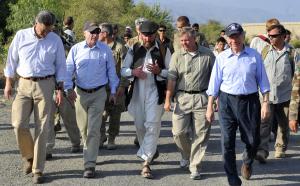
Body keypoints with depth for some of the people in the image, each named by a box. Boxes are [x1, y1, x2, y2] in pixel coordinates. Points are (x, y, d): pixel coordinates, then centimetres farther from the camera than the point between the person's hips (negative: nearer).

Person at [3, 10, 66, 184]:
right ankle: (29, 156, 17)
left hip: (45, 85, -1)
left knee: (42, 129, -1)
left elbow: (61, 66, 6)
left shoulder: (56, 40, 1)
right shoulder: (21, 36, 1)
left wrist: (60, 90, 1)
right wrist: (8, 83, 6)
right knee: (19, 124, -10)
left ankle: (38, 170, 6)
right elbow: (12, 59, 7)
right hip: (24, 85, 1)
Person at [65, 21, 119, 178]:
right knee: (82, 127, 13)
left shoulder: (105, 50, 0)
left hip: (98, 94, -2)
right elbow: (68, 70, 2)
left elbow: (111, 71, 7)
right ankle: (90, 150, 39)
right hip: (80, 93, 2)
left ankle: (90, 164, -7)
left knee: (93, 130, -8)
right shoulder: (76, 49, 0)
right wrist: (69, 88, -8)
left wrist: (113, 91, 7)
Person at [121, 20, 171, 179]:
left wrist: (159, 71, -16)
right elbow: (123, 70, 11)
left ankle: (146, 163, -12)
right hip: (137, 92, 3)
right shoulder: (134, 50, 9)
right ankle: (151, 151, 35)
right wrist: (133, 72, -10)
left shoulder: (164, 51, 3)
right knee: (140, 125, 11)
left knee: (152, 125, -11)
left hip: (155, 92, -3)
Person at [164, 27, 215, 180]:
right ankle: (186, 155, 28)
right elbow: (171, 79, 1)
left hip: (202, 98, -1)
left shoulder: (207, 54, 3)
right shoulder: (177, 56, 4)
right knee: (178, 131, -2)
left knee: (200, 134, 0)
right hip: (182, 97, 1)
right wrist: (167, 100, -5)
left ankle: (194, 167, 11)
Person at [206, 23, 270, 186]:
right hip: (227, 101, 0)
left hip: (250, 101, 0)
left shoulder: (254, 56, 0)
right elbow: (214, 84, 3)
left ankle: (247, 162, 43)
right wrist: (210, 107, 3)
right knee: (227, 143, -1)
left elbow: (263, 81, 4)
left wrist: (266, 103, -1)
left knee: (253, 141, 8)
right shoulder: (222, 58, 0)